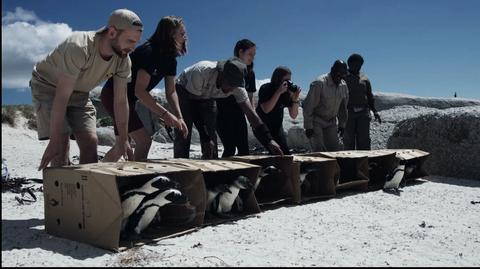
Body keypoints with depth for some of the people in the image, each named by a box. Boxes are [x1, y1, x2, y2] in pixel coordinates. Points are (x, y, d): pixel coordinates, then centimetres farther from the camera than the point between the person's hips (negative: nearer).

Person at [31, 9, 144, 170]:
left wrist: (122, 140, -9)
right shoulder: (78, 48, -37)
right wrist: (54, 141, -34)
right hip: (48, 87, -5)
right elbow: (62, 98, -36)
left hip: (79, 93, 5)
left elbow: (121, 101, -10)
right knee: (61, 144, -17)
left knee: (90, 142, -4)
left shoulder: (123, 60, -18)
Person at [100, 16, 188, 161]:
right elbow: (140, 91, -31)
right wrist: (165, 114, -33)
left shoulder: (170, 59, 2)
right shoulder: (149, 52, -25)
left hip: (128, 98, 10)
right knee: (144, 140, -15)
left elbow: (171, 92, 1)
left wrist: (179, 118, -13)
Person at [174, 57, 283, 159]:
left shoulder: (237, 86, -25)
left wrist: (269, 140, -33)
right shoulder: (202, 72, -40)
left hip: (206, 97, 4)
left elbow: (251, 114, -24)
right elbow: (192, 105, -32)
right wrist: (206, 139, -34)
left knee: (211, 135, -8)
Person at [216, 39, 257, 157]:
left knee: (244, 148, 0)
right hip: (222, 112, -6)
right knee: (230, 148, -13)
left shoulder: (250, 73, 6)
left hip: (238, 113, 6)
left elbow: (250, 96, 13)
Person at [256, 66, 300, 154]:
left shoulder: (288, 92, -8)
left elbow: (293, 116, -8)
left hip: (277, 127, 5)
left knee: (286, 154, 3)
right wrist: (278, 92, -36)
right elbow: (266, 109, -35)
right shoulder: (265, 89, -19)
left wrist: (295, 99, -24)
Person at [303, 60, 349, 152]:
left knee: (336, 149, 2)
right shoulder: (319, 83, -19)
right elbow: (308, 106, -18)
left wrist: (342, 124, 14)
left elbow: (343, 107, 16)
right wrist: (308, 126, -19)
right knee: (319, 151, -13)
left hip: (331, 123, 6)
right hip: (316, 121, -6)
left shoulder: (343, 86, 3)